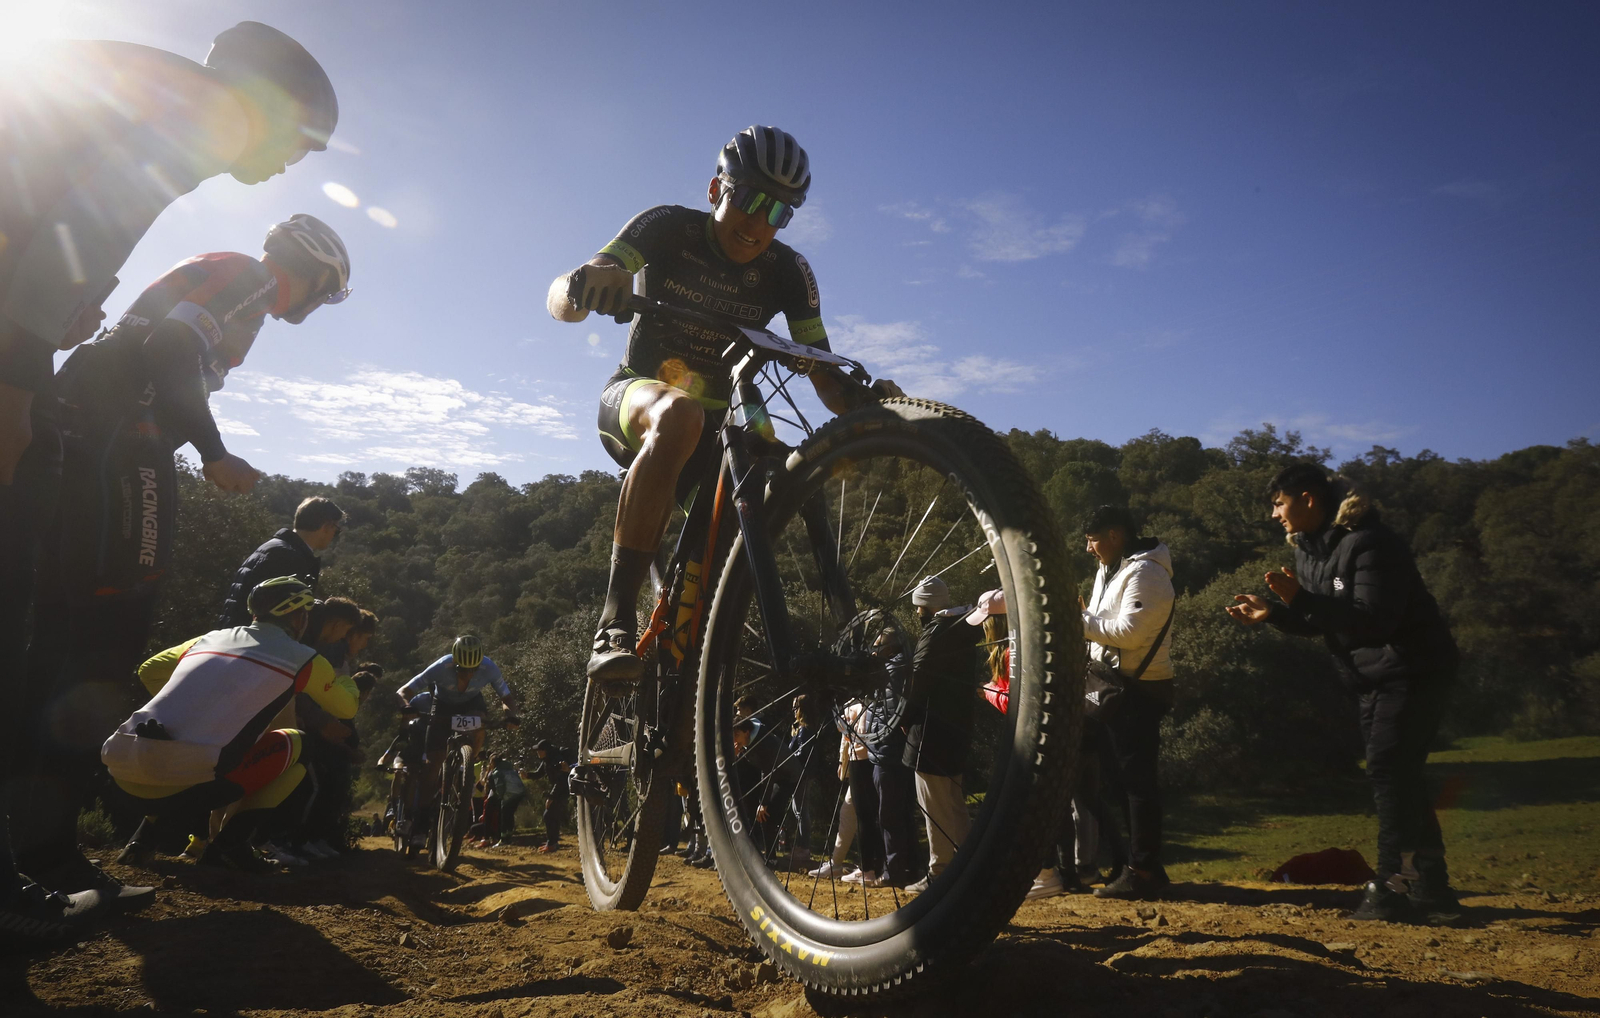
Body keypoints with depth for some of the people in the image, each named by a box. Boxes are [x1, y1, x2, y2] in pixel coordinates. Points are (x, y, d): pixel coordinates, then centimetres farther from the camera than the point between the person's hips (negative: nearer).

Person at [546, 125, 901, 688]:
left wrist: (866, 400, -32)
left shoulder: (788, 271, -5)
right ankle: (616, 621, -40)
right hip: (635, 395, -3)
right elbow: (561, 300, -21)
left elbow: (825, 376, -9)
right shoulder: (669, 227, -10)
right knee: (678, 416, -39)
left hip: (718, 425, 4)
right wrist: (584, 284, -46)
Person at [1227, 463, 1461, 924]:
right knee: (1399, 778, 11)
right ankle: (1431, 889, 19)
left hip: (1412, 672, -9)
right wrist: (1273, 614, -4)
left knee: (1389, 771, -13)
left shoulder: (1369, 543, -22)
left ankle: (1392, 886, -9)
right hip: (1371, 678, 9)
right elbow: (1322, 621, 12)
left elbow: (1373, 622, -29)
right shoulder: (1307, 550, 7)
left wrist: (1302, 599, -34)